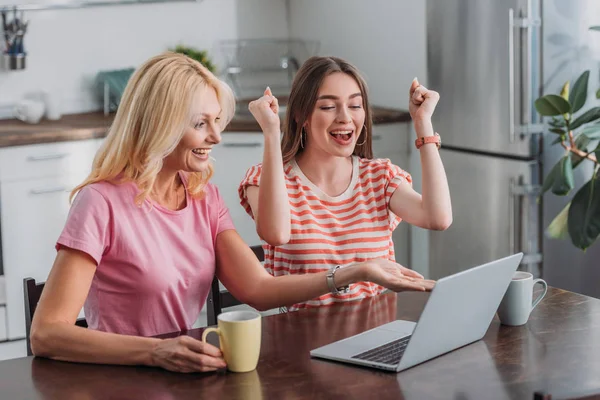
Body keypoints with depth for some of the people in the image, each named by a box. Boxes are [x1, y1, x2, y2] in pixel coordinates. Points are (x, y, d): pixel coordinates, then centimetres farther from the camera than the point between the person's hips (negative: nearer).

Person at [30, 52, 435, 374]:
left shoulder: (204, 197, 9)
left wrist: (357, 273, -14)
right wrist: (155, 352, -33)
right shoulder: (102, 204, -13)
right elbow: (47, 334, -21)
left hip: (188, 378, 5)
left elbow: (258, 289, -3)